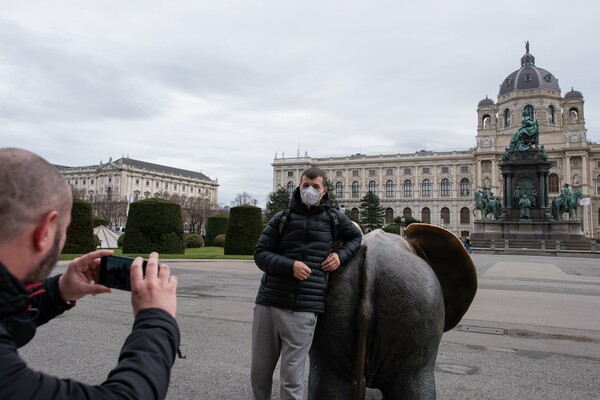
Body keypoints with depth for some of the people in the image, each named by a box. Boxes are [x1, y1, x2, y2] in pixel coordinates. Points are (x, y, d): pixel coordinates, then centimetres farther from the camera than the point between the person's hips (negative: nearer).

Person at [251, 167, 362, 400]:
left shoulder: (333, 218, 7)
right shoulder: (282, 218, 5)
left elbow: (356, 237, 24)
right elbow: (260, 253, 1)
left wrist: (341, 255, 5)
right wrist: (290, 265, -15)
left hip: (303, 311, -2)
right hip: (268, 304, 2)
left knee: (291, 378, 2)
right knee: (259, 371, 14)